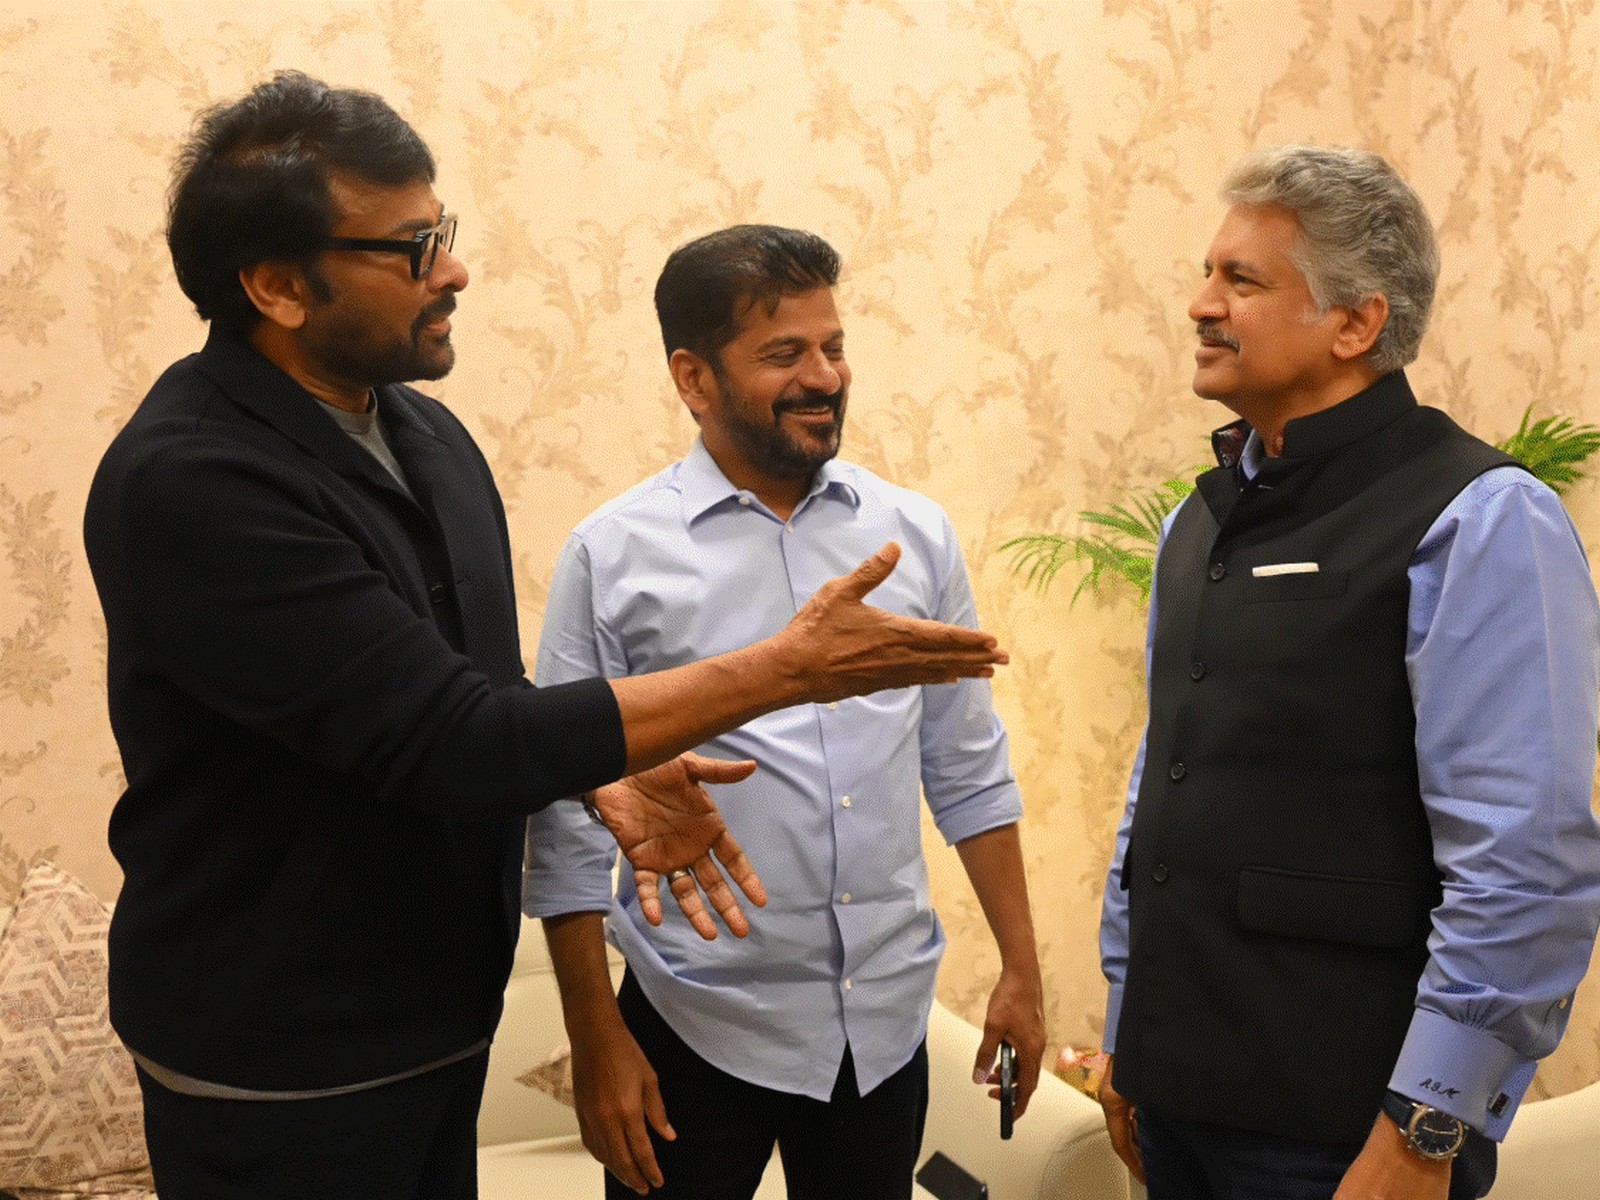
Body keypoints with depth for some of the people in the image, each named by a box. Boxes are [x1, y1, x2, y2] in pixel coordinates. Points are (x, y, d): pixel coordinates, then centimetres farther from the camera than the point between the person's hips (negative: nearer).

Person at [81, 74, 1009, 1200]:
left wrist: (609, 779, -8)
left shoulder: (424, 433, 3)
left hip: (440, 1019, 7)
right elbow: (460, 740, -27)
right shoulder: (185, 483, -24)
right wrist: (791, 668, -24)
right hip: (277, 1072, -7)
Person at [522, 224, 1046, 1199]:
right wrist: (597, 1043, -5)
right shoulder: (613, 555, -7)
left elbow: (969, 771, 8)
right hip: (696, 1030, -3)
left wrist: (1021, 970, 7)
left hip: (887, 1019, 3)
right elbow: (567, 821, -5)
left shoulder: (918, 534, 2)